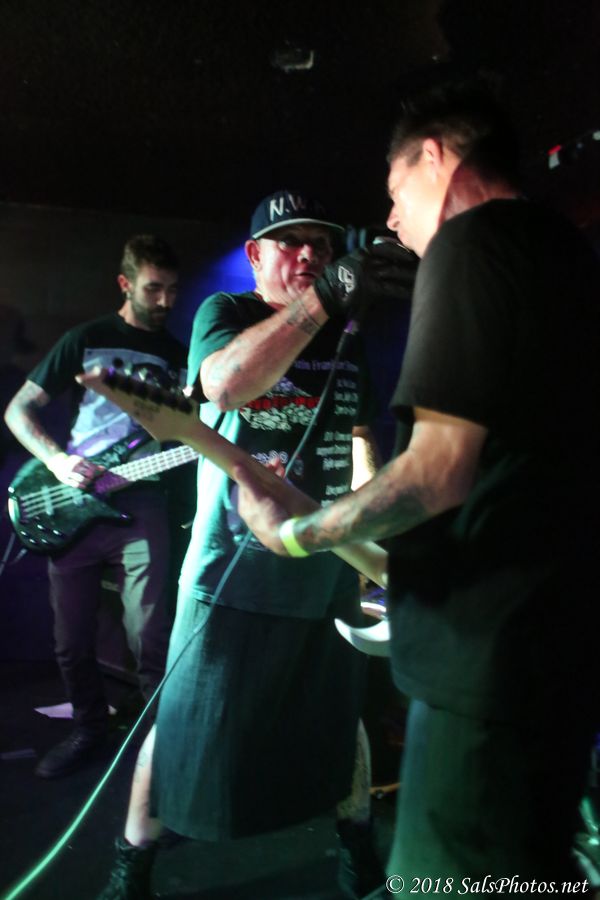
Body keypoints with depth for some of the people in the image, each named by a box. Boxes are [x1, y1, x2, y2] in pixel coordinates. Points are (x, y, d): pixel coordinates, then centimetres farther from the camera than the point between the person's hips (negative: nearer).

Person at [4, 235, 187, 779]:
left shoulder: (180, 355, 11)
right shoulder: (85, 340, 6)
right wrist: (56, 460, -10)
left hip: (140, 505, 0)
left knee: (149, 638, -8)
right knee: (72, 640, 9)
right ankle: (90, 730, 30)